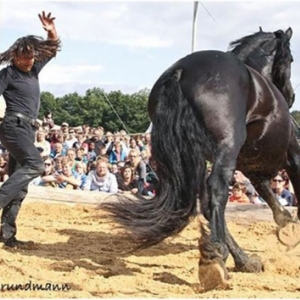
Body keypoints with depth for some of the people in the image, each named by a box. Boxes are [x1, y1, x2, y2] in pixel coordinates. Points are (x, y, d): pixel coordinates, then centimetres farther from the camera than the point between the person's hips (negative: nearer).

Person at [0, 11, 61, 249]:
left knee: (20, 186, 4)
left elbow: (53, 48, 22)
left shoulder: (34, 70, 15)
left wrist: (51, 30, 4)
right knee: (35, 165, -28)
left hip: (28, 129, 8)